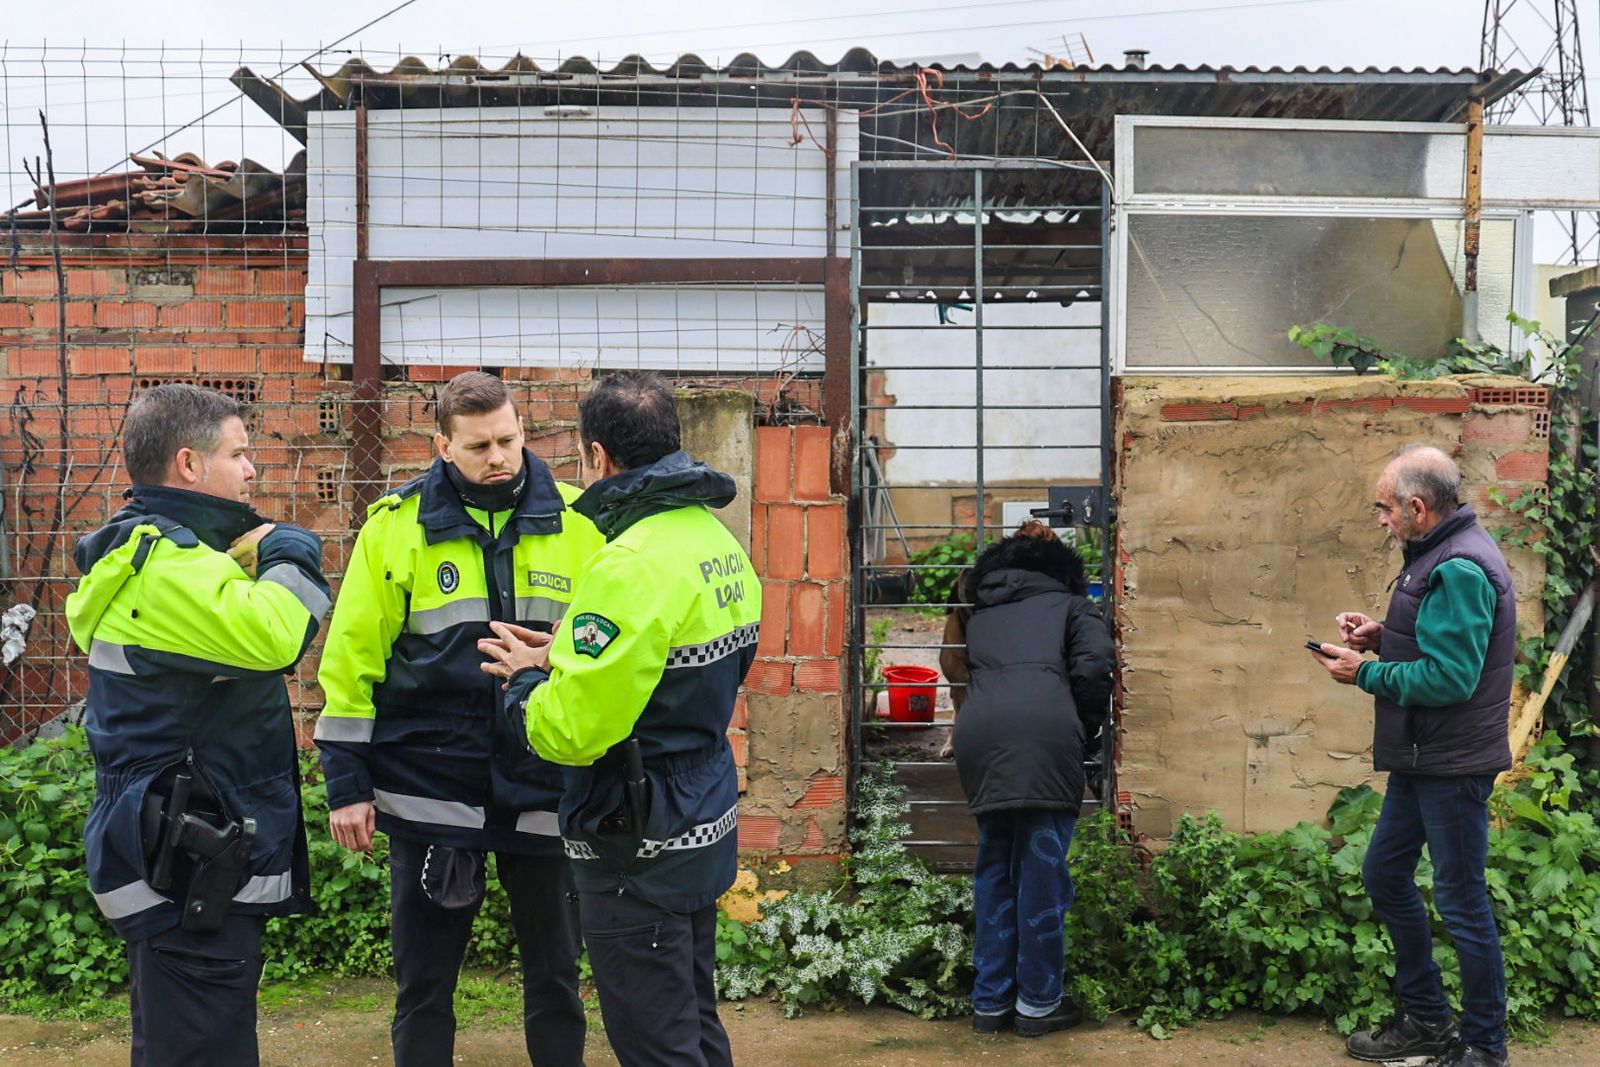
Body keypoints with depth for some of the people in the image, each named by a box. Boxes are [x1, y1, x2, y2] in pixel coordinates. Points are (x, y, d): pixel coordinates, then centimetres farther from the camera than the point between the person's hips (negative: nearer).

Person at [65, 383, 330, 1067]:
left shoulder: (142, 546, 14)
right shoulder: (167, 560, -19)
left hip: (172, 854, 11)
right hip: (192, 875, -11)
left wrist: (242, 558, 7)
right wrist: (290, 556, -16)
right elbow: (270, 637, -34)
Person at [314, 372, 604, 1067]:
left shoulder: (574, 522, -1)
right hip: (430, 791, -1)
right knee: (423, 982, 11)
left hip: (545, 785, 1)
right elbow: (351, 657, -1)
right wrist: (347, 782, -2)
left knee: (555, 976, 13)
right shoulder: (396, 525, -3)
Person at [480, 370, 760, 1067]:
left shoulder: (632, 564, -23)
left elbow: (570, 732, -24)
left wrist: (526, 677, -4)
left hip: (641, 850, -9)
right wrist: (569, 659, 9)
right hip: (706, 826, 9)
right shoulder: (716, 541, 6)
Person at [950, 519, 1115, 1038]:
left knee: (994, 866, 15)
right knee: (1042, 868, 5)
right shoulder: (1068, 603, 21)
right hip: (1044, 729, -3)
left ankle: (990, 1000, 20)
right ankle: (1038, 1003, 12)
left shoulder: (981, 613, 32)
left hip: (978, 732, 4)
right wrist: (1087, 724, 20)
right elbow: (1094, 665, 5)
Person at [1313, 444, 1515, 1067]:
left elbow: (1449, 678, -28)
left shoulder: (1458, 569, -22)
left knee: (1461, 901, 0)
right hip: (1421, 759, 11)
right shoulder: (1440, 555, 11)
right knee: (1385, 875, 18)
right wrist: (1383, 635, 5)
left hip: (1452, 766, -11)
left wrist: (1366, 673, -16)